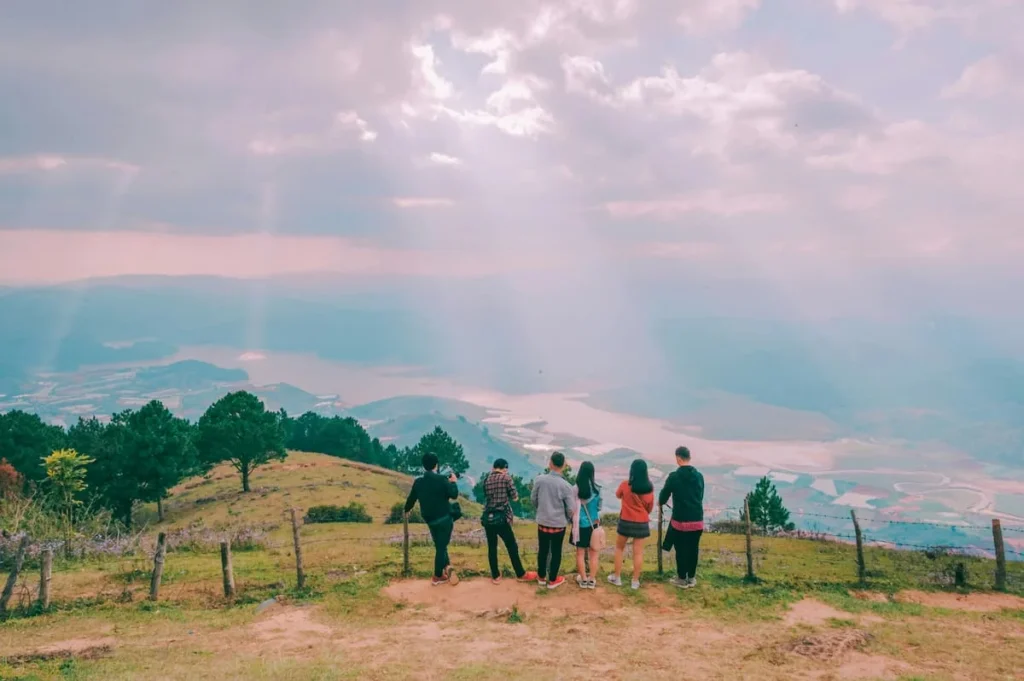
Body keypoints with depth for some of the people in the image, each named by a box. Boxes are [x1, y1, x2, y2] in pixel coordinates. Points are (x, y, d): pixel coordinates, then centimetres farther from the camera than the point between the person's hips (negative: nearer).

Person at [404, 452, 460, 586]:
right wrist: (453, 482, 2)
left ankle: (446, 566, 7)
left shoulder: (418, 481, 1)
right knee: (441, 546, 5)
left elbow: (411, 498, 13)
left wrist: (407, 510, 32)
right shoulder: (441, 478, -15)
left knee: (439, 545, 20)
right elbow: (454, 495, -15)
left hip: (429, 519, 5)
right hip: (444, 518, -5)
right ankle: (437, 577, 11)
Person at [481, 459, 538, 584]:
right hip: (501, 518, -4)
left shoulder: (486, 479, 5)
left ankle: (495, 576, 17)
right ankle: (521, 574, 19)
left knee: (492, 547, 11)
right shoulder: (506, 477, -6)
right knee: (512, 546, 8)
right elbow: (515, 498, -2)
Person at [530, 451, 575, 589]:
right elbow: (571, 508, -11)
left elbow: (533, 498, 3)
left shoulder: (539, 479, -11)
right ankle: (553, 580, 24)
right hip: (559, 524, -2)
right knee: (556, 552, 13)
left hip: (542, 522, 2)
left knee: (542, 550, 18)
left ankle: (541, 577, 33)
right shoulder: (565, 486, -18)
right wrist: (568, 520, 10)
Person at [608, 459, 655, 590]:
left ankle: (617, 577, 22)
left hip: (626, 522, -1)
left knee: (619, 548, 17)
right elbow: (650, 507, 6)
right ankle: (635, 581, 12)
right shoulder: (649, 488, -7)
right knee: (638, 552, 7)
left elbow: (618, 495, 9)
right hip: (642, 523, 1)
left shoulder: (625, 485, -13)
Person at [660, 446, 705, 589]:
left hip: (680, 520, -4)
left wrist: (661, 502, 26)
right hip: (697, 520, 4)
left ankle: (682, 579, 17)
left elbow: (664, 496, 2)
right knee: (693, 549, 14)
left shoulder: (674, 476, -9)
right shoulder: (699, 476, 3)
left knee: (681, 550, 8)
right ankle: (691, 578, 23)